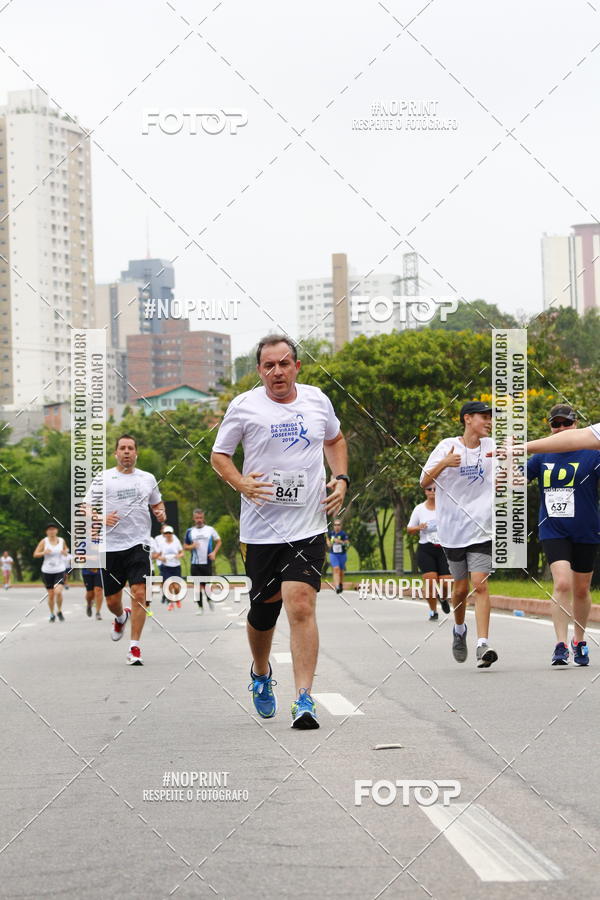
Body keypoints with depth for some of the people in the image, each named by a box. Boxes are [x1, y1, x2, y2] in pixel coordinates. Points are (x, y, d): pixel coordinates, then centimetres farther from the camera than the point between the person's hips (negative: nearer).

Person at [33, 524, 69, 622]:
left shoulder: (61, 540, 3)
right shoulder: (44, 541, -3)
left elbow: (66, 549, 21)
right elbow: (35, 554, -3)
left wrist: (65, 551, -2)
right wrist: (44, 552, -22)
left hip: (59, 571, 0)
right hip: (47, 571, 0)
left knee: (58, 592, -19)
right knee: (51, 595, 4)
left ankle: (59, 611, 4)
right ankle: (52, 614, 24)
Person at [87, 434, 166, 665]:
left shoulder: (147, 479, 11)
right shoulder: (102, 478, 4)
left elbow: (157, 503, 26)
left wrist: (161, 513, 3)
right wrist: (102, 519, -15)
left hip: (139, 544, 0)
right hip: (110, 547, 0)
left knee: (139, 594, -16)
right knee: (112, 601, 7)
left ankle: (135, 648, -11)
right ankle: (121, 617, 45)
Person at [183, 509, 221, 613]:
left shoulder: (210, 529, 4)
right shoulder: (190, 531, 6)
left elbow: (219, 541, 12)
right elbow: (185, 546, 11)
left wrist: (214, 552, -4)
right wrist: (192, 546, -11)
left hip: (207, 561, -1)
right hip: (195, 563, 1)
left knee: (207, 584, 2)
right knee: (198, 585, -4)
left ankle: (209, 600, 31)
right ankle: (200, 607, 5)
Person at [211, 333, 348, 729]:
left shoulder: (317, 400, 6)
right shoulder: (244, 406, -1)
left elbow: (335, 440, 25)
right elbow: (219, 454, 7)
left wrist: (341, 478, 9)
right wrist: (242, 484, -12)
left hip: (308, 526, 0)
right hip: (260, 528, 0)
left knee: (301, 606, -14)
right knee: (264, 608, 9)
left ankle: (304, 700, -14)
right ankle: (261, 673, 40)